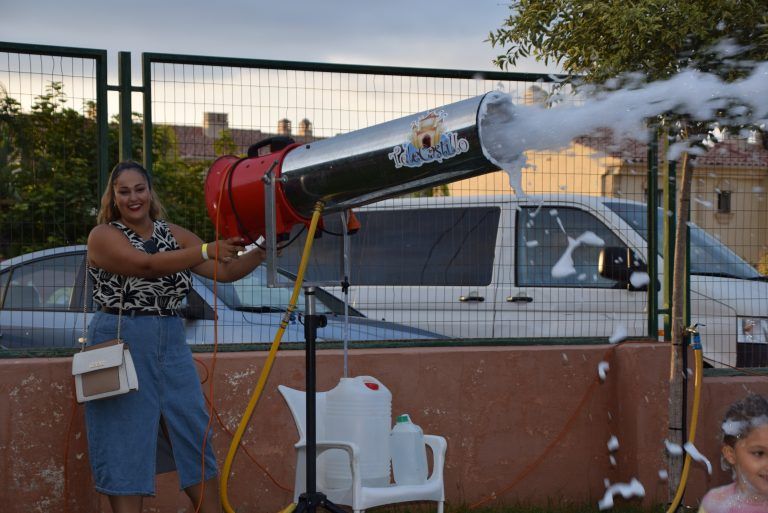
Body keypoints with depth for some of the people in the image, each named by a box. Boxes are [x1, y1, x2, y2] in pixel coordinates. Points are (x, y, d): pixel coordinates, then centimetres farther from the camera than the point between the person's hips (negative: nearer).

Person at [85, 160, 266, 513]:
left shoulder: (173, 234, 10)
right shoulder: (103, 235, -5)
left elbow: (225, 271, 4)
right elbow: (146, 264, -22)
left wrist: (261, 251, -11)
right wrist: (205, 250, -28)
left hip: (171, 344, 5)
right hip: (121, 344, -5)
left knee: (196, 438, 7)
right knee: (125, 445, -1)